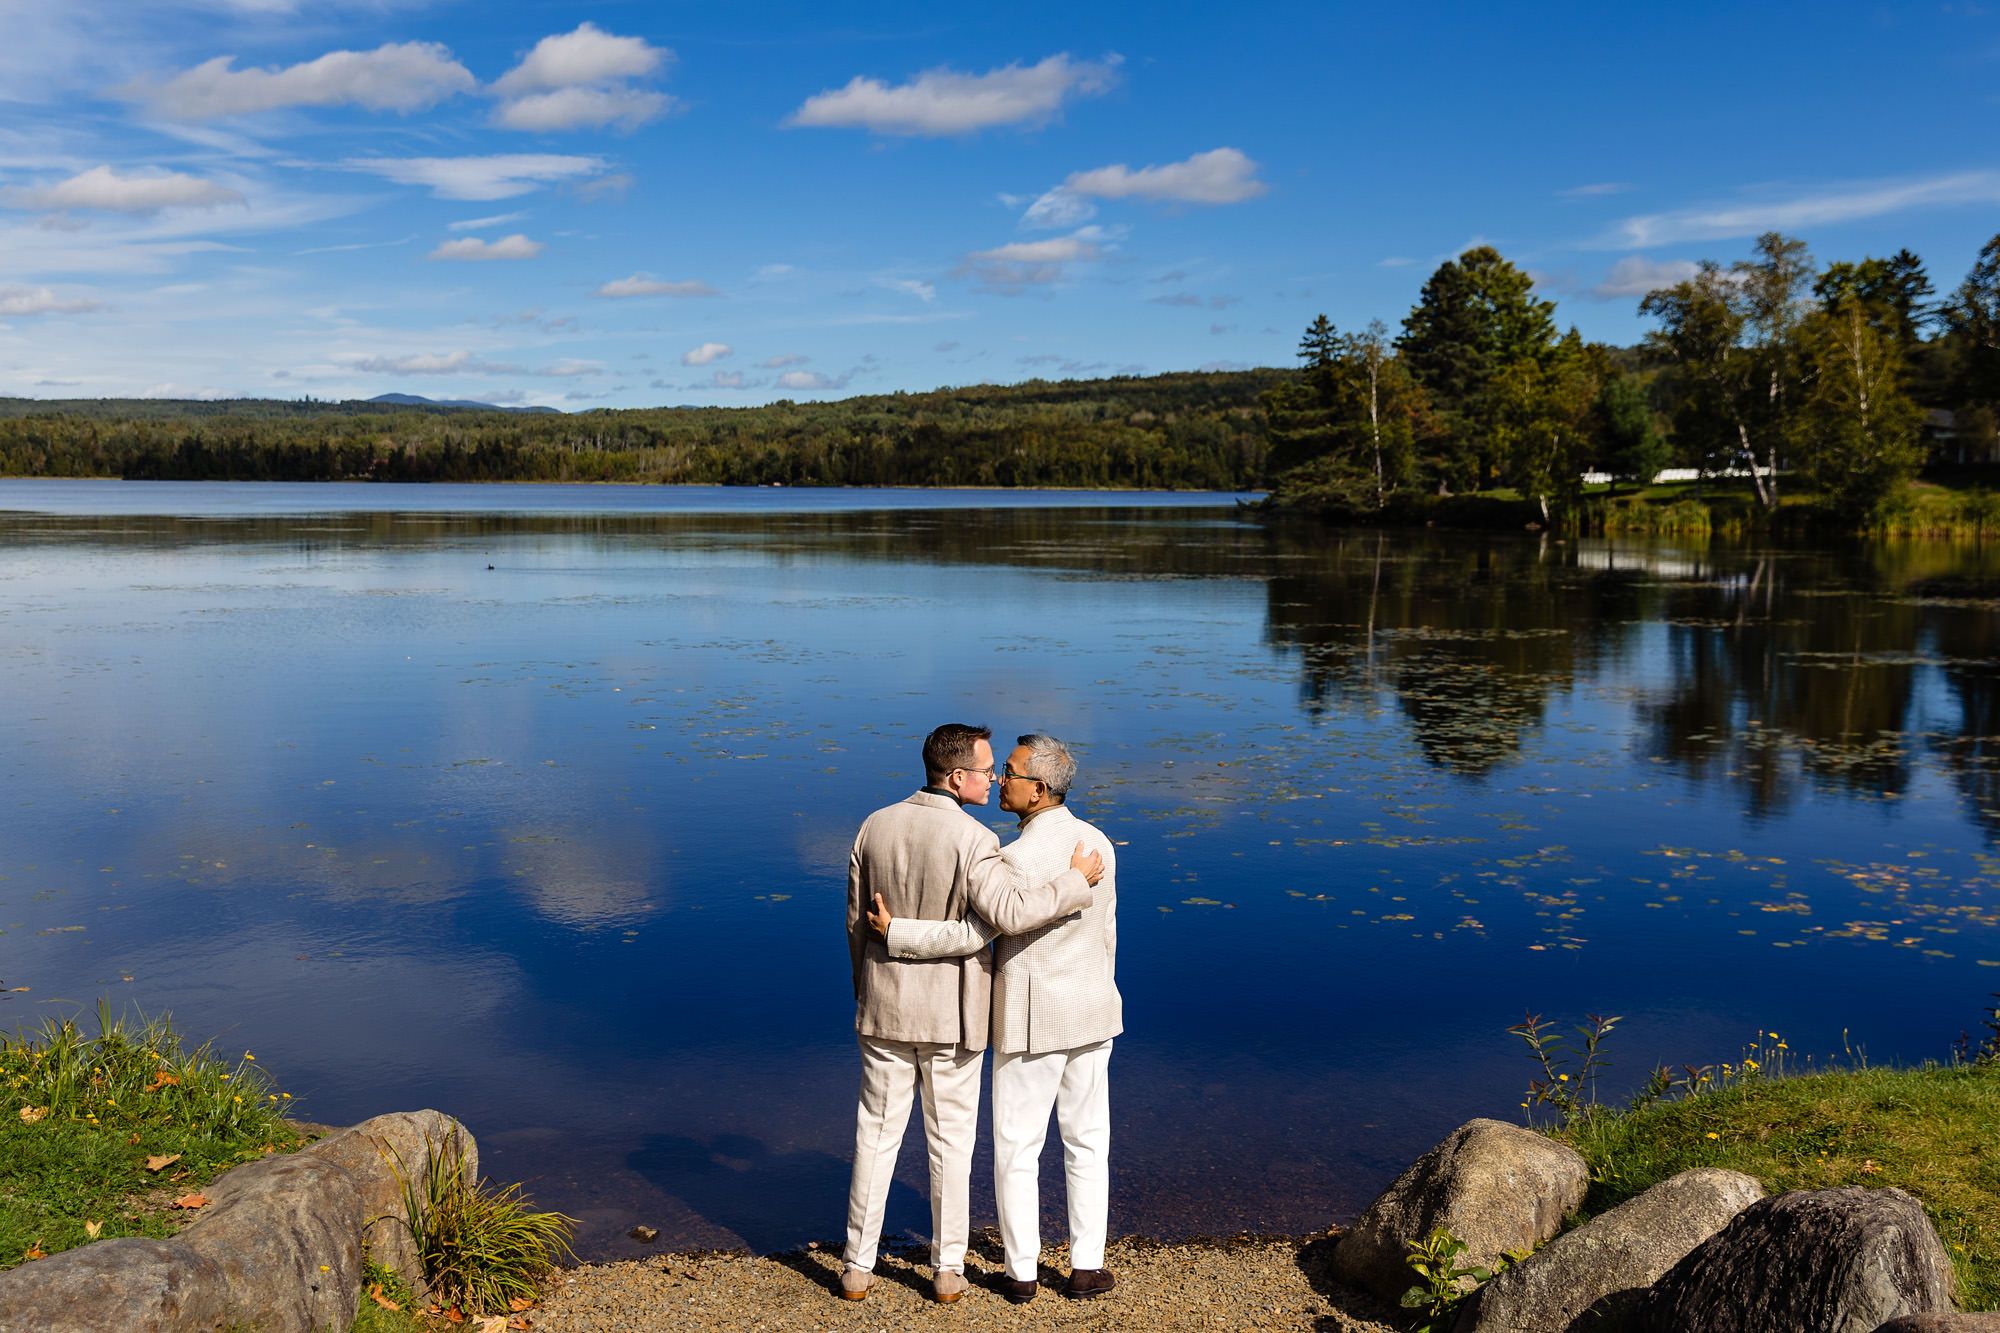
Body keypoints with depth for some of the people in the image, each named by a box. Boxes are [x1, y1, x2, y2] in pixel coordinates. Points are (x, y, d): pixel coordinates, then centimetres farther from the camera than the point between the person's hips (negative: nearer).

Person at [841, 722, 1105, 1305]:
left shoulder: (876, 827, -1)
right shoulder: (972, 840, -18)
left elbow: (857, 922, 5)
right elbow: (1010, 911, -31)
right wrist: (1075, 880, -18)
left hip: (886, 1007, 4)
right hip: (951, 1014, -4)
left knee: (877, 1135, 13)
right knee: (951, 1141, 11)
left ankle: (858, 1267, 18)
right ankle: (948, 1270, 19)